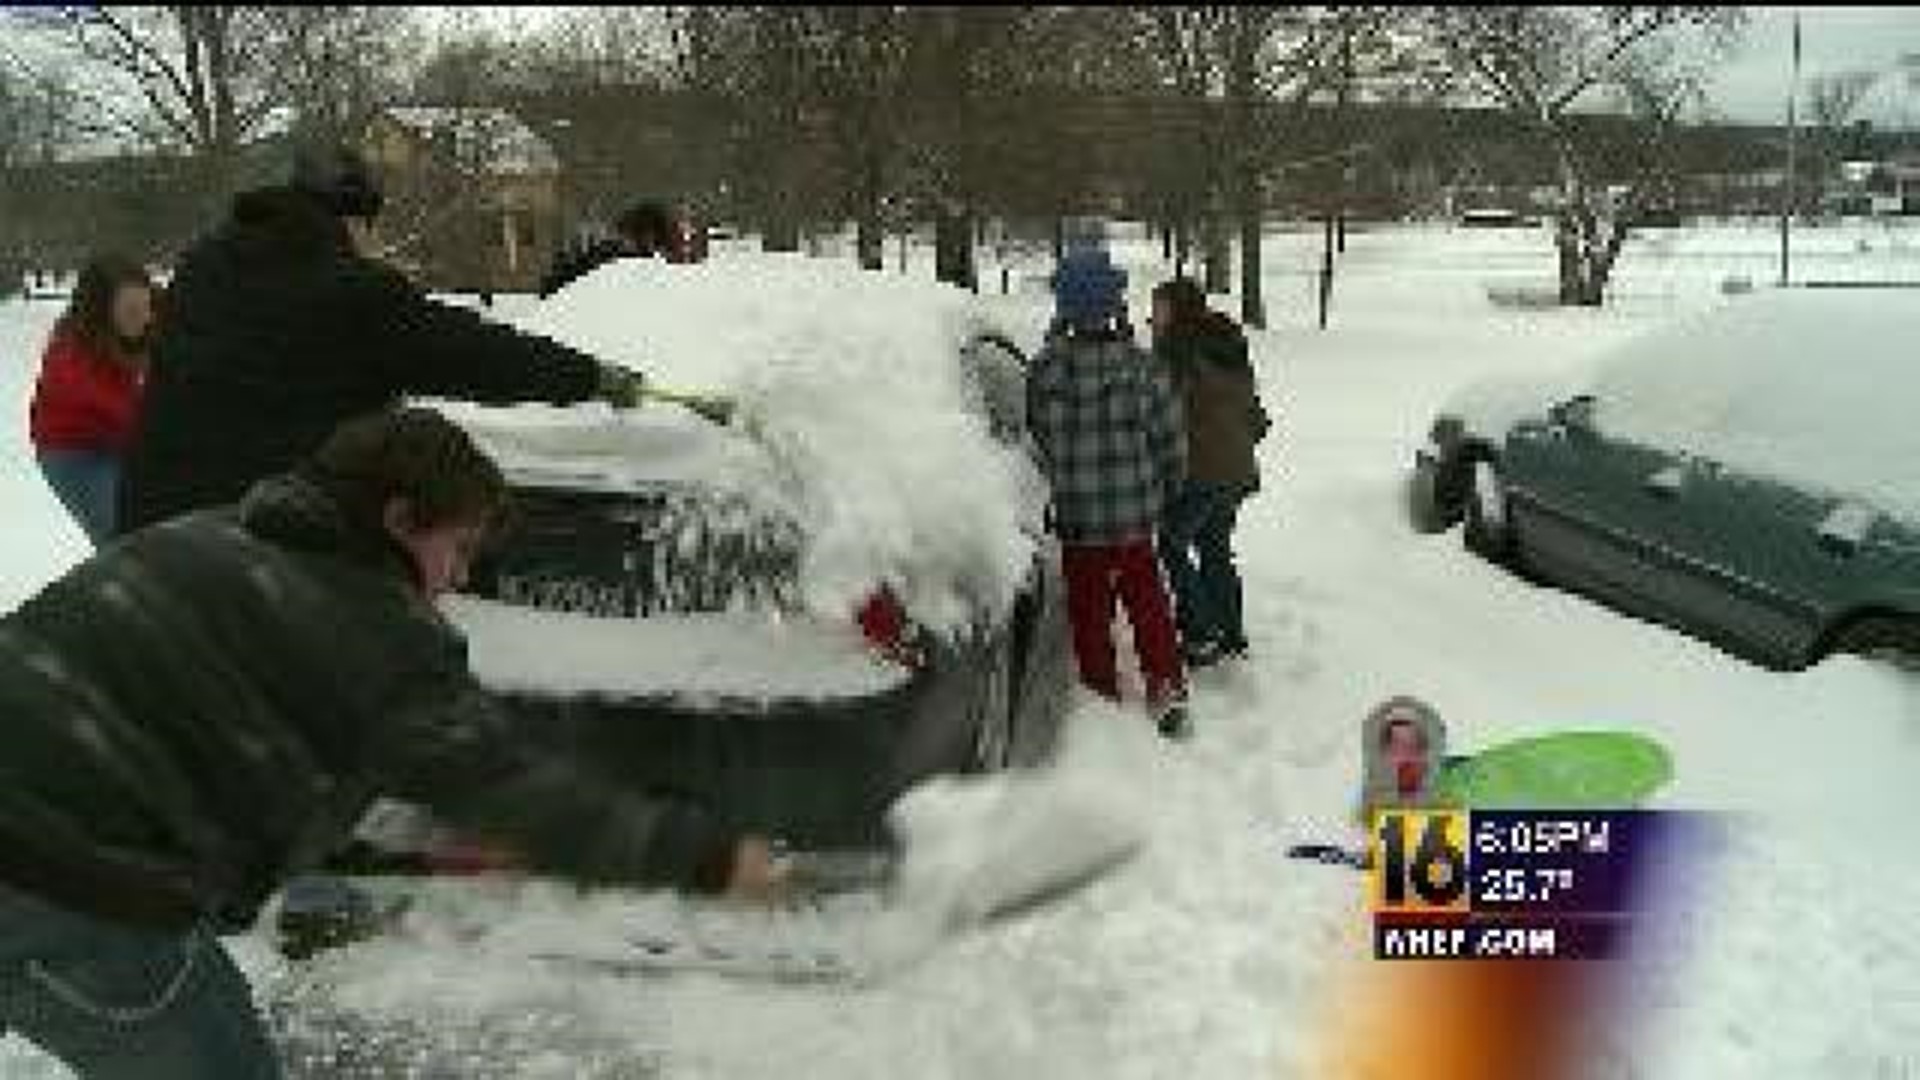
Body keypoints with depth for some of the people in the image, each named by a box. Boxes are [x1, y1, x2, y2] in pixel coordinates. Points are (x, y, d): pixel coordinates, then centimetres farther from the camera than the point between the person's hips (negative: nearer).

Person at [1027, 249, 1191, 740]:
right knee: (1147, 601, 17)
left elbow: (1033, 439, -5)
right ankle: (1167, 690, 16)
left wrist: (1050, 493, 12)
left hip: (1075, 520, -1)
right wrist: (1164, 488, 15)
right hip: (1134, 515, 1)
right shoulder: (1140, 367, -11)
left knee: (1088, 609, 13)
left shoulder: (1046, 368, -14)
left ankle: (1102, 696, 21)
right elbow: (1170, 441, -3)